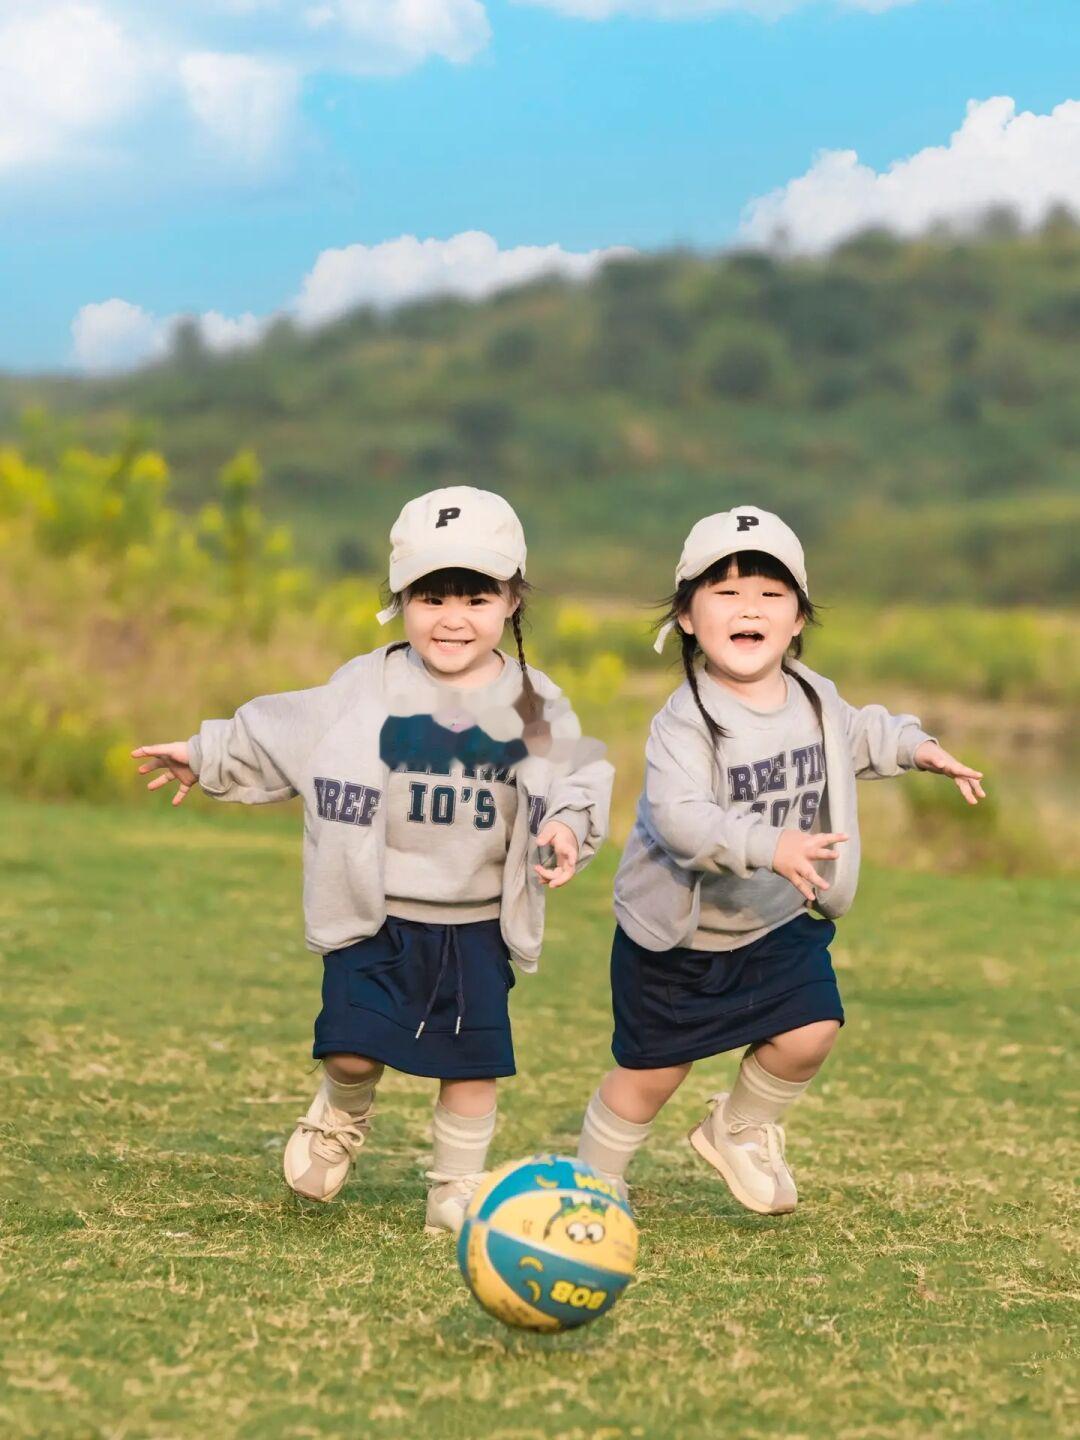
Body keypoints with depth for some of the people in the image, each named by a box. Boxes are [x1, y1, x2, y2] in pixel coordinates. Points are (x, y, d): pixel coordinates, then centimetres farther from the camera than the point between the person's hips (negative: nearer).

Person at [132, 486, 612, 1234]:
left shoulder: (535, 706, -1)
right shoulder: (365, 690, -3)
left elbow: (575, 779, 3)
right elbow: (274, 737, 8)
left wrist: (566, 828, -17)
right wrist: (205, 756, 13)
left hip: (478, 925, 1)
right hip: (376, 918, -1)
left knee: (474, 1059, 3)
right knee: (352, 1049, -9)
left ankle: (458, 1188, 22)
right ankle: (343, 1115, 26)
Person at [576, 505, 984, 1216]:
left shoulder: (813, 698, -2)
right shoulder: (685, 722, -24)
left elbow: (856, 734, 22)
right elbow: (678, 816, -38)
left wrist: (915, 745, 7)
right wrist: (767, 846, -48)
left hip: (777, 924, 5)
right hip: (677, 933, -5)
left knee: (810, 1032, -9)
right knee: (651, 1071, 4)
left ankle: (739, 1130, 20)